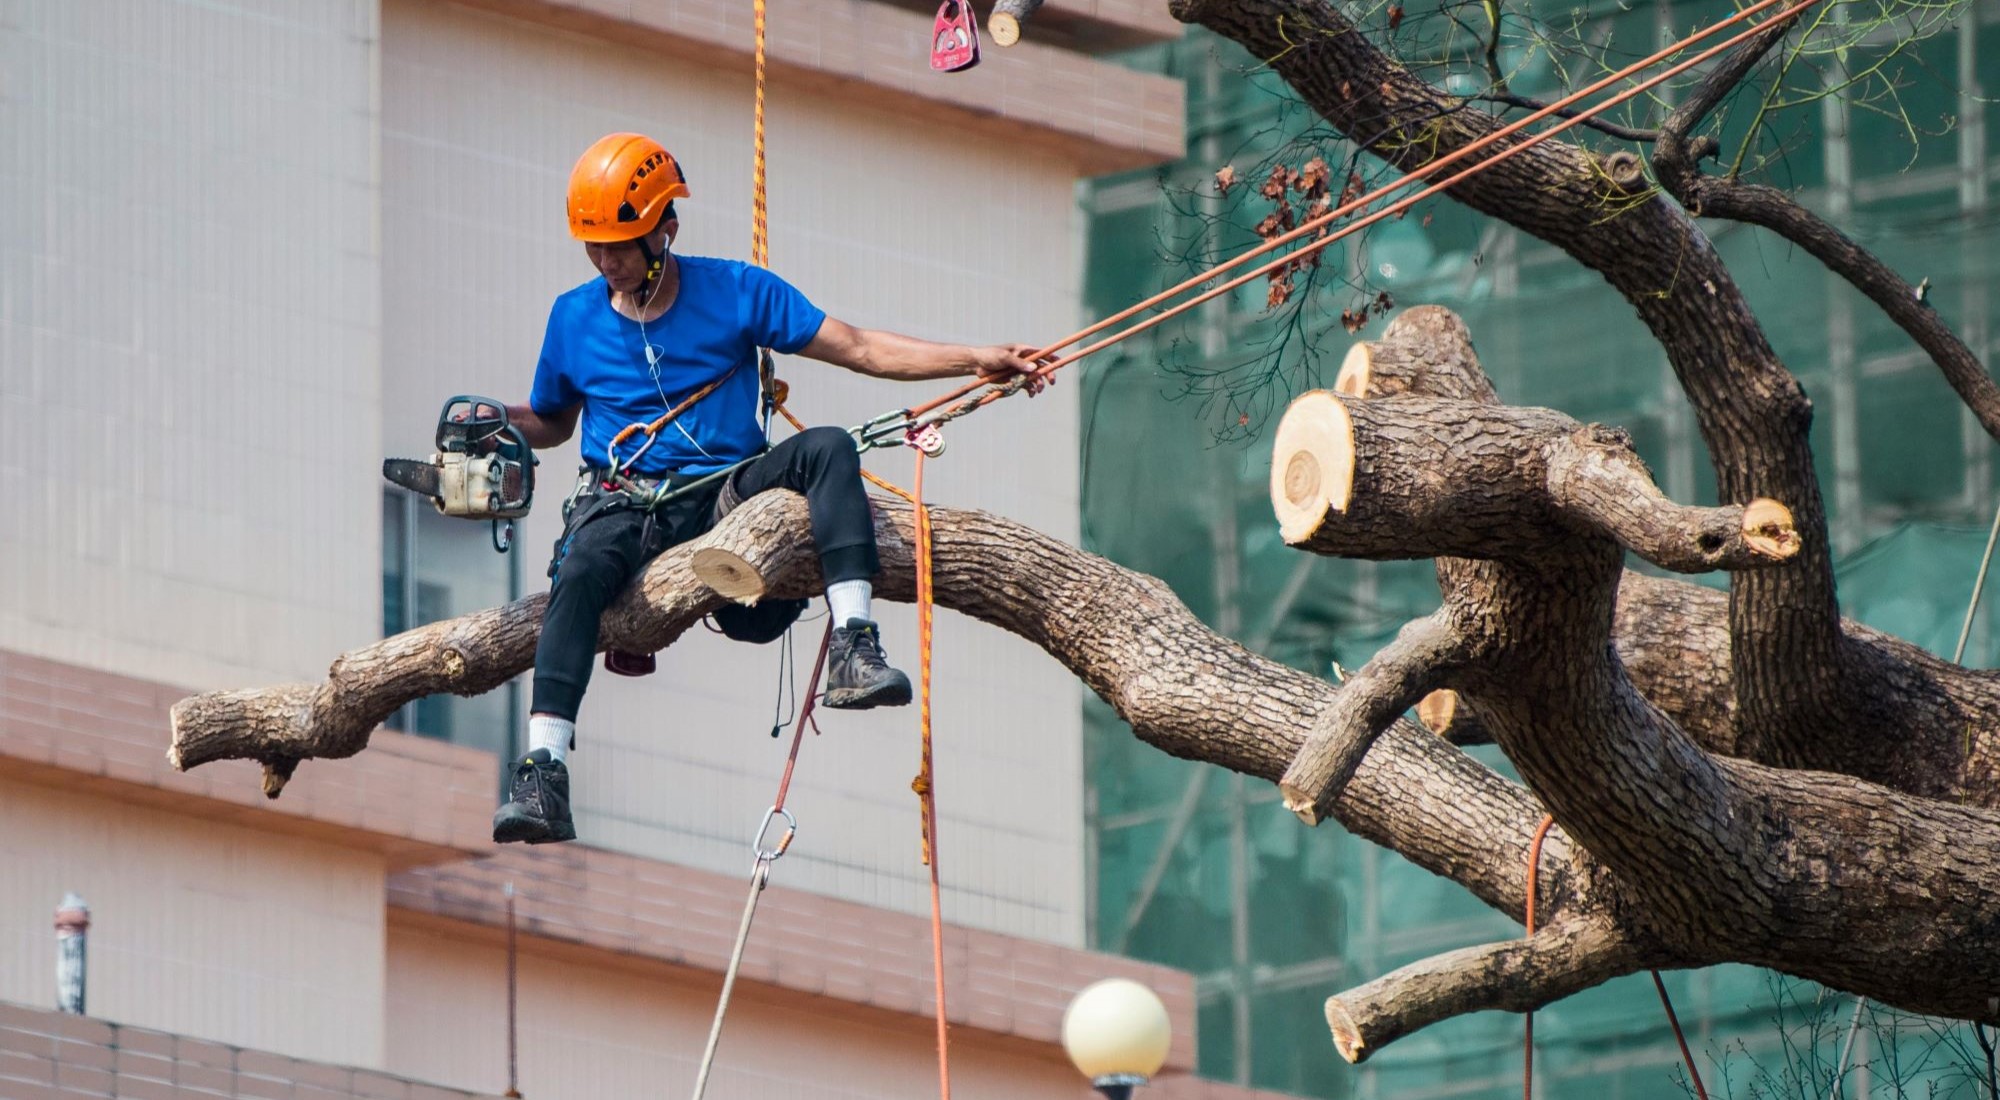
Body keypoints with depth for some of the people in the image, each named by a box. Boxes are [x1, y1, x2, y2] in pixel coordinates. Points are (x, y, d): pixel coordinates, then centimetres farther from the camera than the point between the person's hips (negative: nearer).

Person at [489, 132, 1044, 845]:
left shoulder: (736, 292, 4)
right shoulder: (574, 318, 9)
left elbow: (859, 349, 2)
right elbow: (550, 423, 24)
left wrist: (974, 360, -6)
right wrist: (498, 420, 1)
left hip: (727, 494, 0)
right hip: (626, 505, 0)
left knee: (826, 448, -28)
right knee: (582, 567, -35)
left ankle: (853, 650, -40)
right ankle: (543, 777, -47)